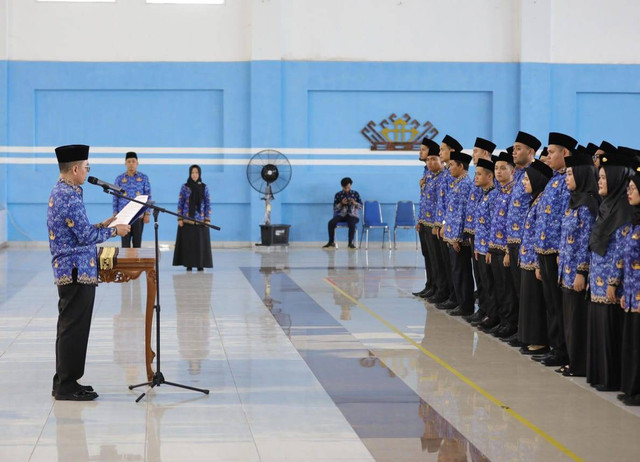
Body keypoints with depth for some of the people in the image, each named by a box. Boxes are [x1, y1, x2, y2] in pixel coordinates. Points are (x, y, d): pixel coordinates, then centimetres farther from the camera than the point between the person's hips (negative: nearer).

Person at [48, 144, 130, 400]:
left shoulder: (60, 193, 13)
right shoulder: (69, 197, -19)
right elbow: (86, 236, -19)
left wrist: (101, 225, 16)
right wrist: (113, 231, -5)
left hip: (67, 271, 10)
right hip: (77, 272, -10)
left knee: (69, 328, 15)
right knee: (74, 329, -5)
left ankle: (65, 382, 21)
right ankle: (66, 386, 0)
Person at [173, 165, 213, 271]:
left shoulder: (204, 188, 5)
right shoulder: (185, 187, 2)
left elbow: (208, 204, 5)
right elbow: (180, 204, 2)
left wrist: (207, 219, -3)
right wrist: (179, 219, -5)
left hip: (200, 221, 1)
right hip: (187, 220, -1)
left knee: (201, 242, 1)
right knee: (187, 242, -1)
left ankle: (200, 265, 7)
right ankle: (189, 265, 5)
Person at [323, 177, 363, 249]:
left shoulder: (355, 194, 5)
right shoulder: (338, 194, 4)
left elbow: (361, 206, 5)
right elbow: (335, 208, 3)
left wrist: (355, 203, -14)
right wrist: (341, 203, -14)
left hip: (353, 214, -2)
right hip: (342, 214, 2)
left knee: (352, 224, -37)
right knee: (331, 223, -26)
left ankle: (351, 243, -21)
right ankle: (331, 242, -11)